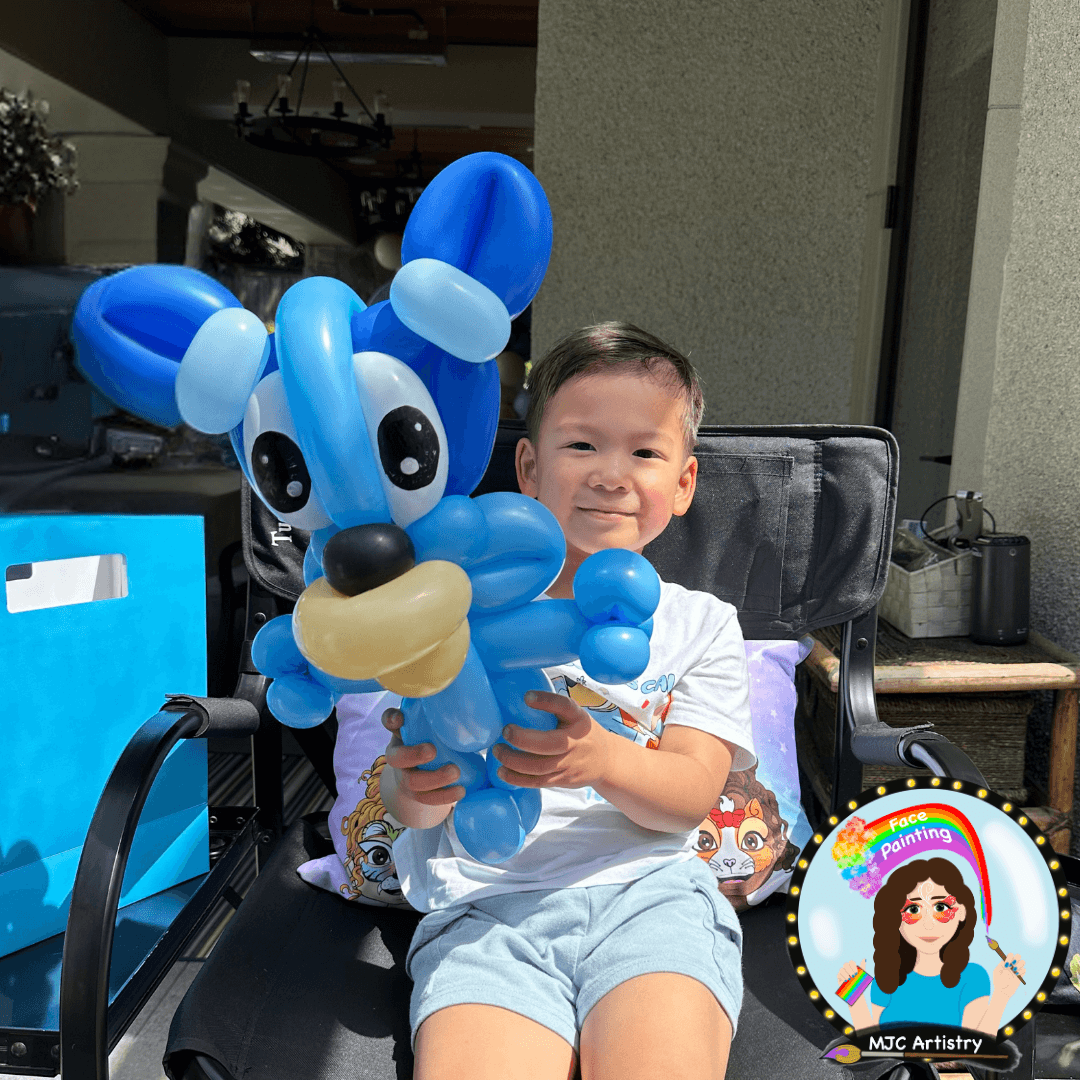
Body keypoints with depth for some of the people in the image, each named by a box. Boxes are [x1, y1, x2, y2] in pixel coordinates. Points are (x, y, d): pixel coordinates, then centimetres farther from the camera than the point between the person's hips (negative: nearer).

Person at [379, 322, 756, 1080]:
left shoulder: (701, 624, 15)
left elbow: (693, 795, 2)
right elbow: (410, 807, 8)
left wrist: (600, 758, -21)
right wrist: (417, 784, -19)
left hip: (646, 889, 1)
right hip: (487, 898, 0)